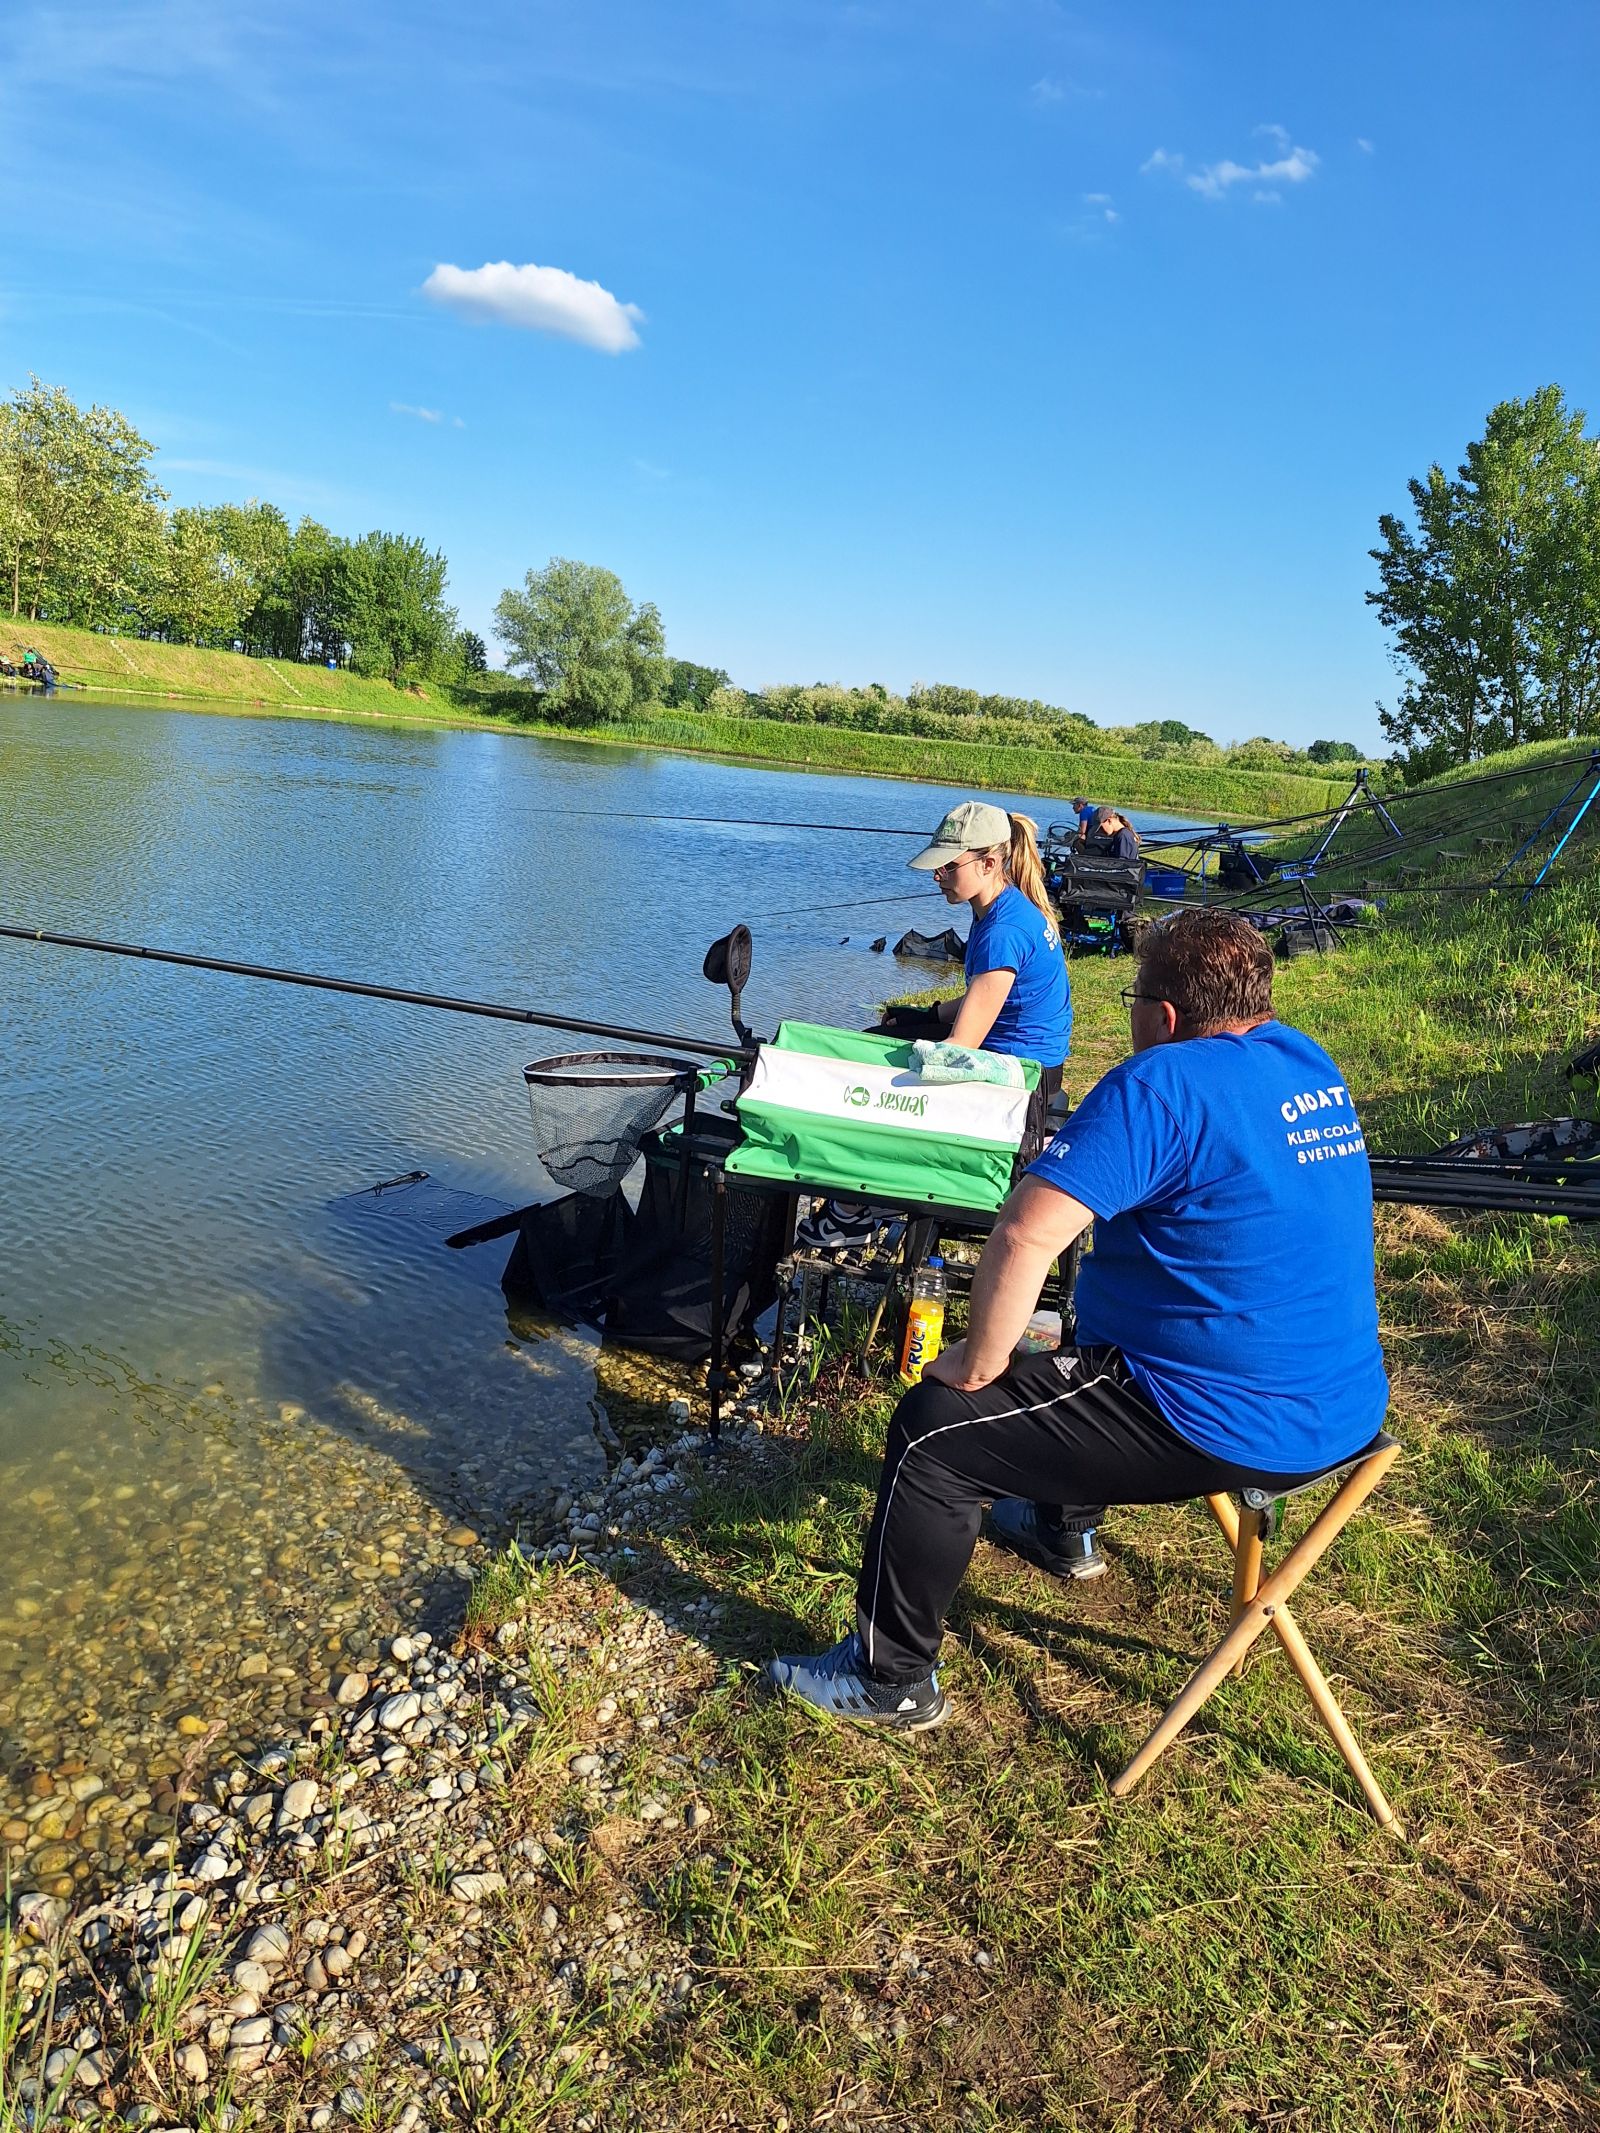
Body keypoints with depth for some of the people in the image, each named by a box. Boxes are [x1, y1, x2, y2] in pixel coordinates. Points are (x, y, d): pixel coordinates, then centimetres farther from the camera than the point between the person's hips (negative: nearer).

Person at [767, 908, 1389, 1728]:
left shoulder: (1161, 1083, -21)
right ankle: (1060, 1525, 53)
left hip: (1234, 1427, -9)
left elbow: (1025, 1235, -30)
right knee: (1091, 1342, 35)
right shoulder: (1313, 1065, 6)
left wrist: (979, 1363, -15)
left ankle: (892, 1679, 14)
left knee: (929, 1430, -1)